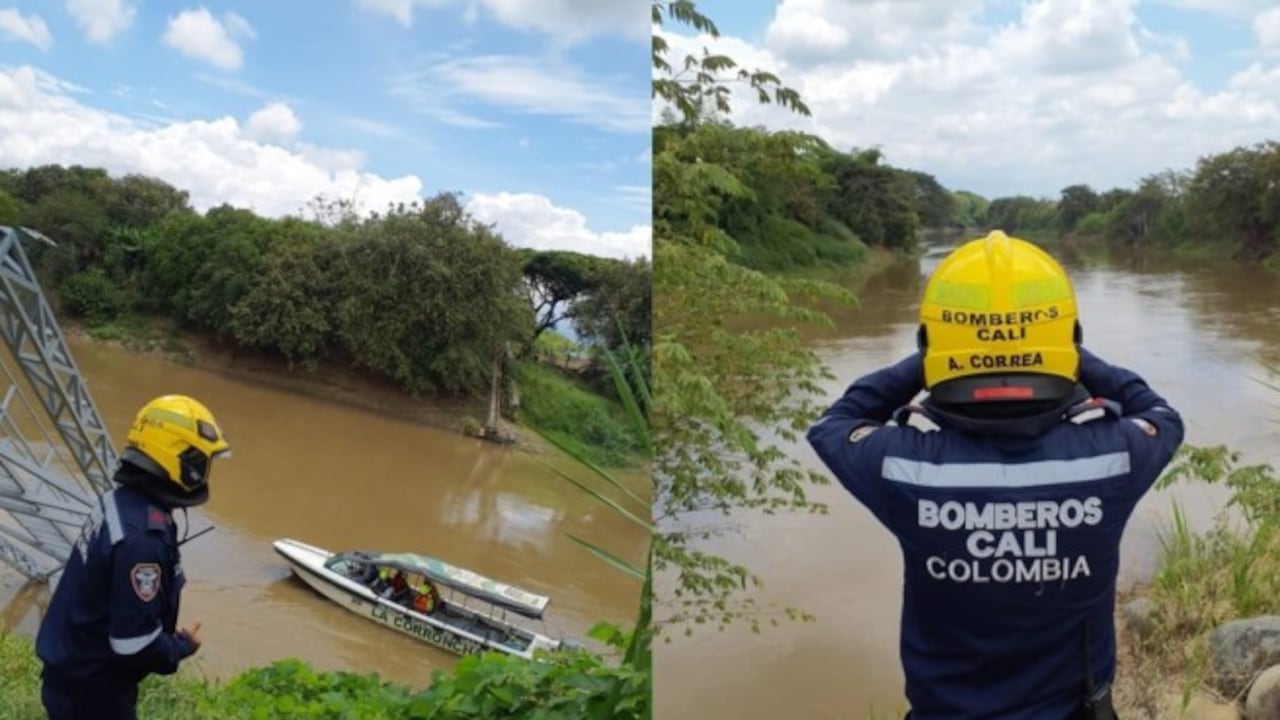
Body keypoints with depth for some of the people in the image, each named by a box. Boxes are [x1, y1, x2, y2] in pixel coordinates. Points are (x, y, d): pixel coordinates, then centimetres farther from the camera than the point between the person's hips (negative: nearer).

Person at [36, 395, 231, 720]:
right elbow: (134, 642, -29)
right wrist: (183, 646, -10)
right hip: (92, 687, -9)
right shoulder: (141, 537, -31)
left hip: (75, 668, 9)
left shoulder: (120, 501, -2)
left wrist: (170, 637, 5)